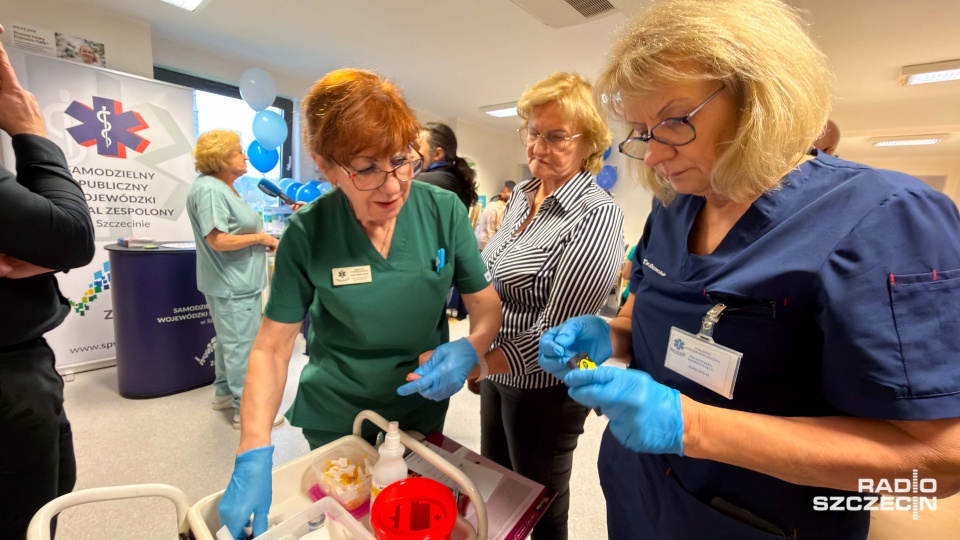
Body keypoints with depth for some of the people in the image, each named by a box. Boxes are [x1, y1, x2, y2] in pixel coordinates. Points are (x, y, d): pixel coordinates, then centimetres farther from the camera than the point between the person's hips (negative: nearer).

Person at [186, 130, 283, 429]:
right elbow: (218, 240, -24)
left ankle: (224, 393, 36)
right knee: (242, 345, -3)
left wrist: (263, 241, 6)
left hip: (237, 281, 11)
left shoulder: (224, 188, 13)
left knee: (229, 340, 20)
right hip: (232, 284, -11)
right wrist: (260, 238, -15)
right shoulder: (209, 189, -18)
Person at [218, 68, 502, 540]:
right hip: (336, 420, -1)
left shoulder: (444, 211, -17)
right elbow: (271, 348, -12)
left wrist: (470, 349, -30)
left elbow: (487, 304, -10)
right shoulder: (306, 235, -19)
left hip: (424, 406, 2)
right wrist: (253, 457, -21)